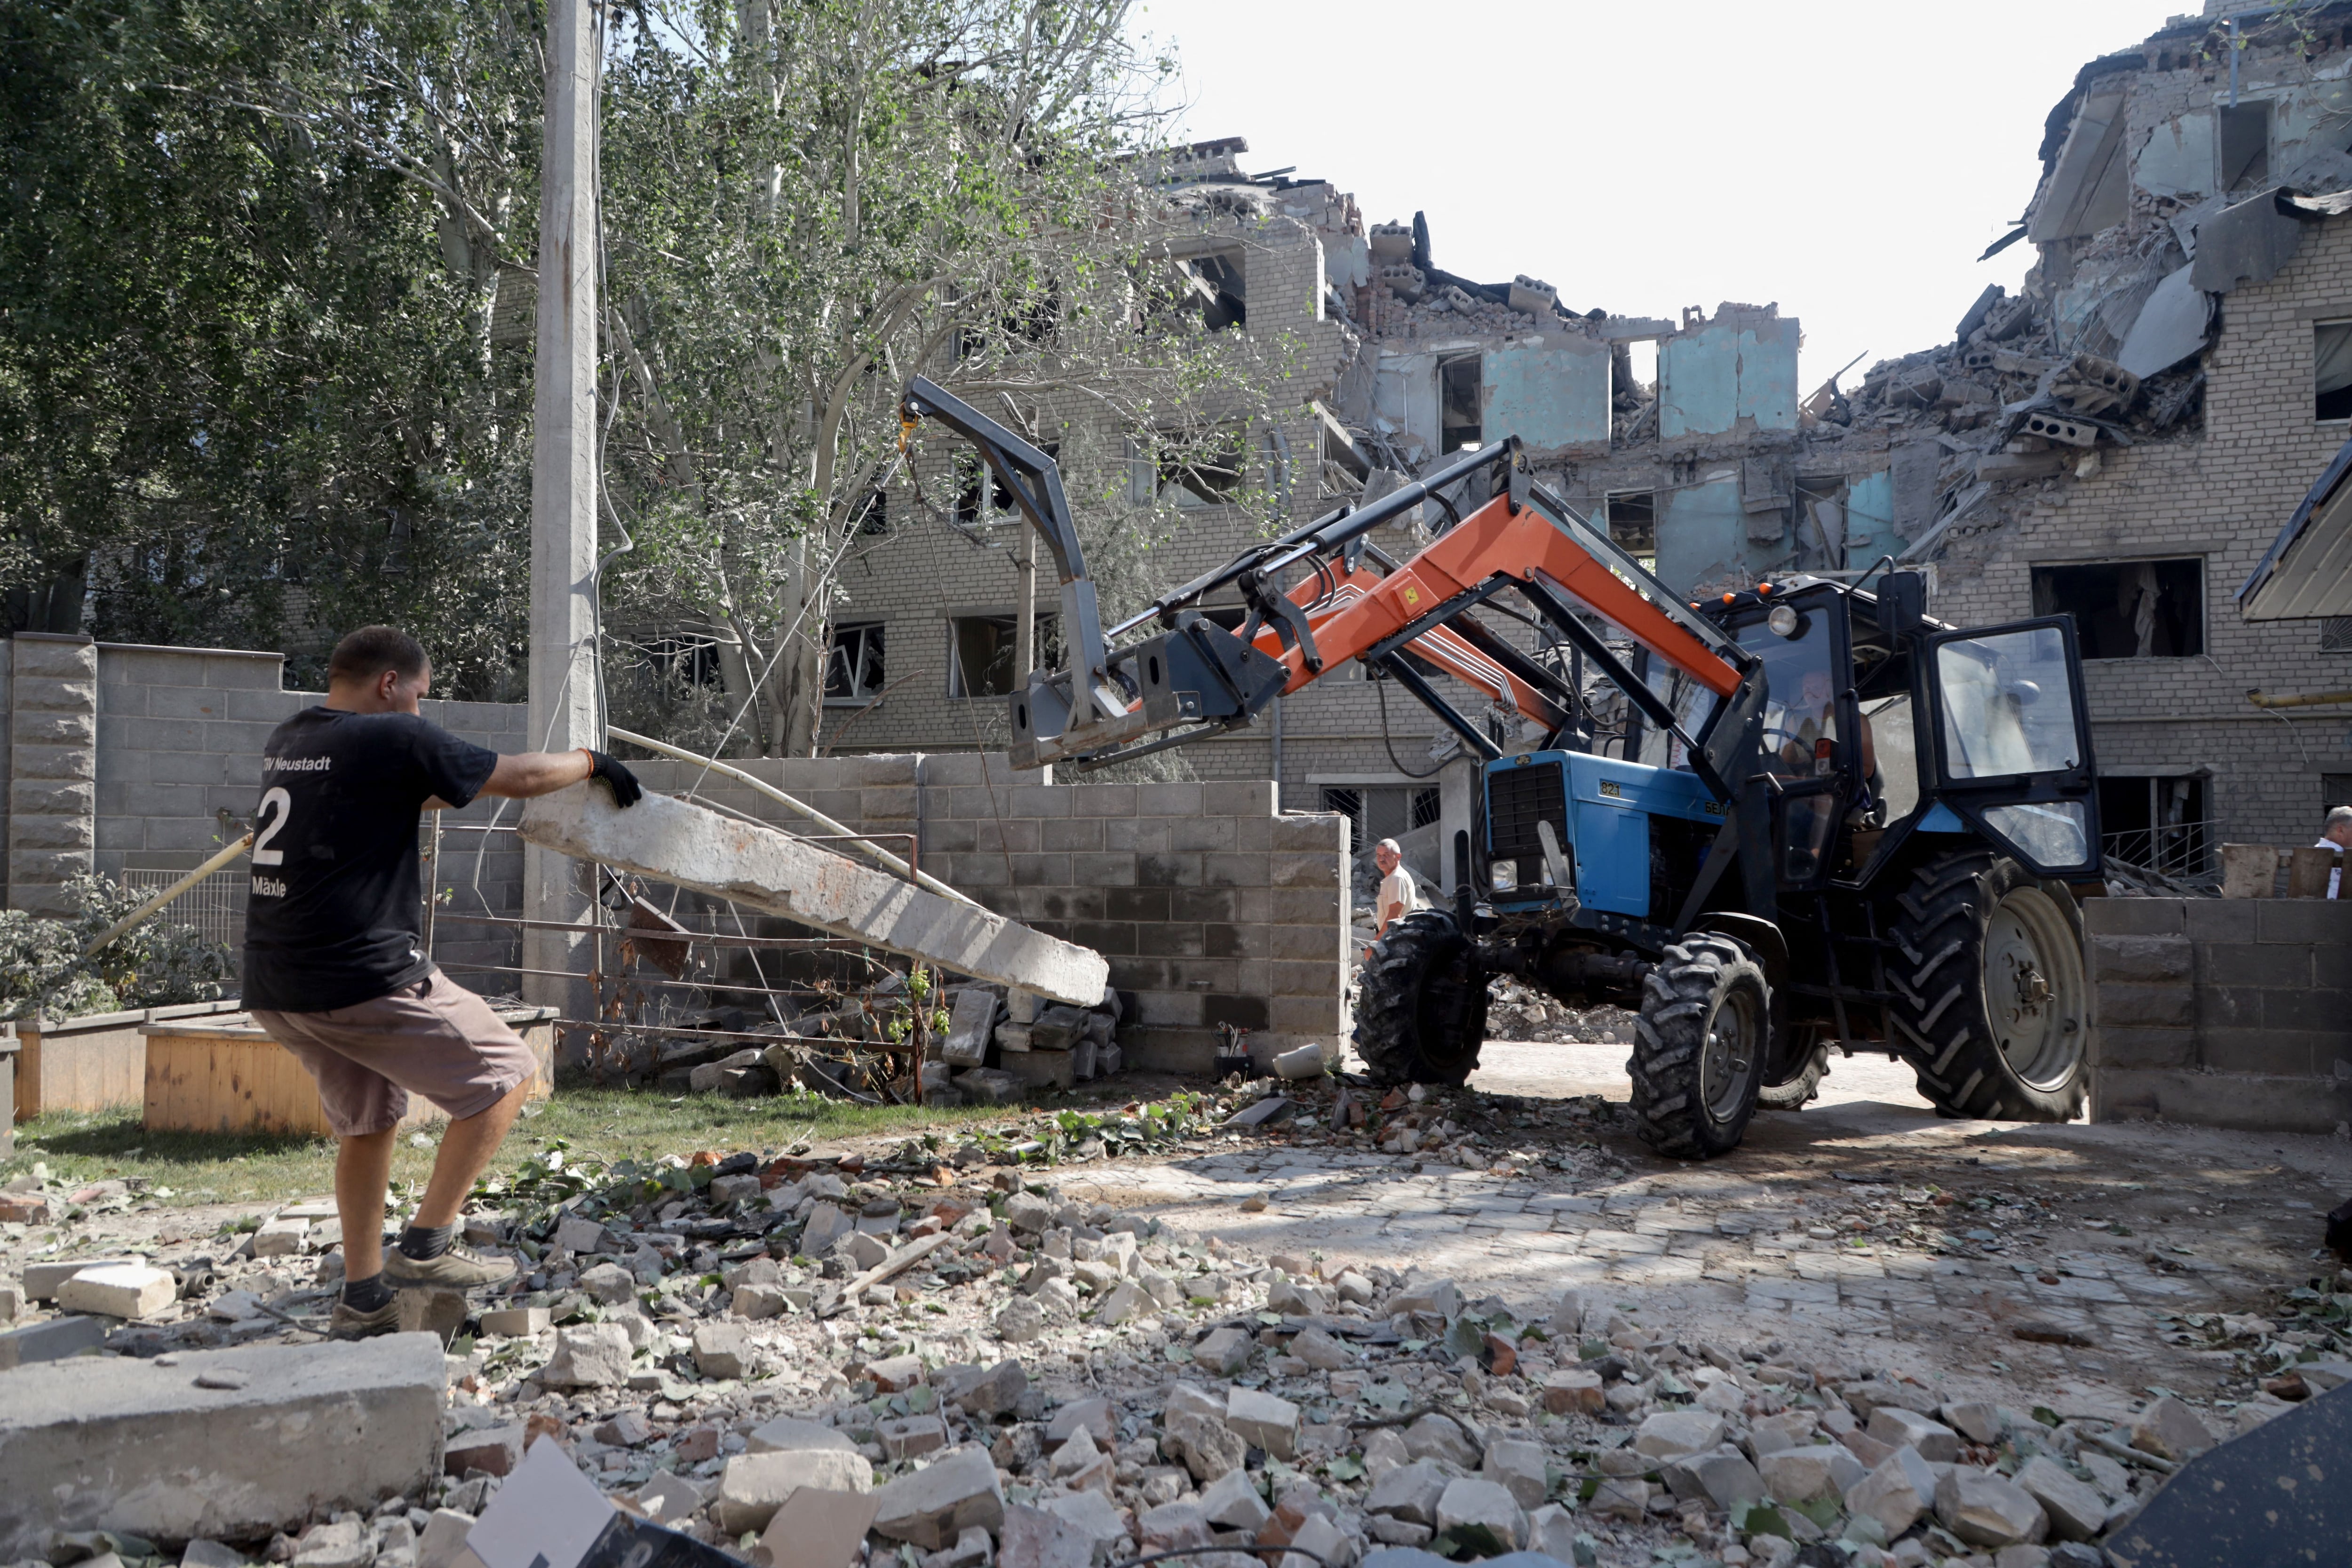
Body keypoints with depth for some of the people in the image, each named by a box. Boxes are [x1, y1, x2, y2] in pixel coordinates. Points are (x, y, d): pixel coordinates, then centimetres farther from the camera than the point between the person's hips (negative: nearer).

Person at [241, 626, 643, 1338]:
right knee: (504, 1074, 4)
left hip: (274, 986, 9)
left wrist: (438, 792, 43)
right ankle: (427, 1246, 2)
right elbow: (520, 777, -4)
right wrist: (592, 761, 13)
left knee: (367, 1120, 23)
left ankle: (362, 1299, 26)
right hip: (365, 978, -9)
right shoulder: (394, 738, -10)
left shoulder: (285, 741, 14)